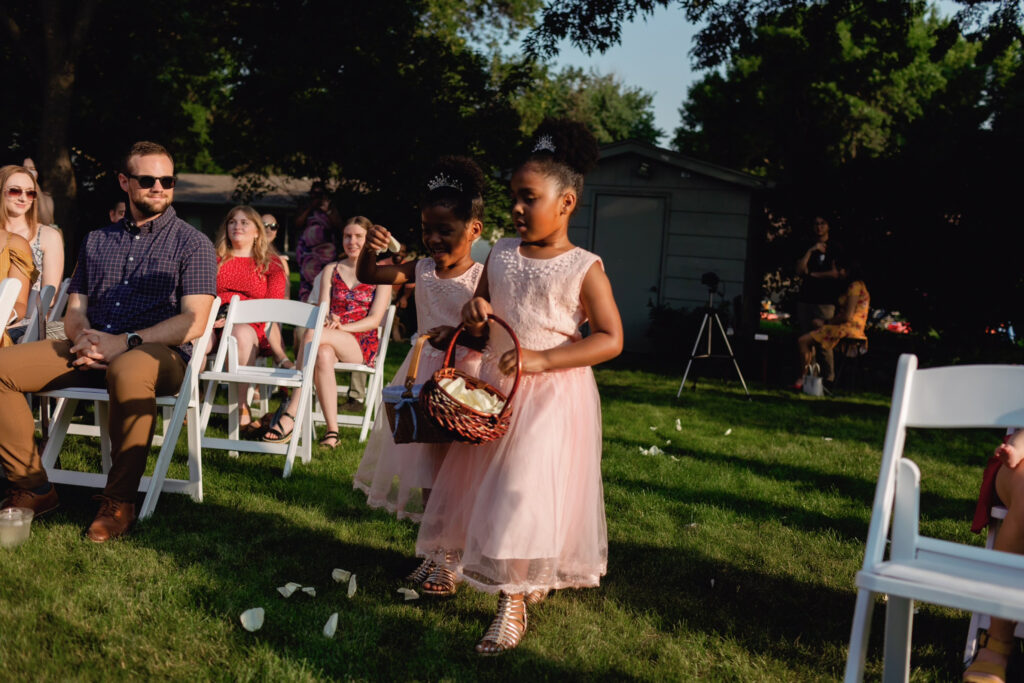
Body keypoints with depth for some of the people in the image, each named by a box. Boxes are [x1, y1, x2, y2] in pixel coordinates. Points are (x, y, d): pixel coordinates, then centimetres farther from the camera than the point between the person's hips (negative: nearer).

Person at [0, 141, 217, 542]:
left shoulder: (192, 244, 6)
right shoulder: (97, 241, 22)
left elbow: (193, 321, -6)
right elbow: (75, 310, 19)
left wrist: (127, 341, -17)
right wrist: (84, 336, -7)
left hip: (159, 352, -5)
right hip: (90, 349, 5)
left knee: (128, 374, -42)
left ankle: (120, 502, -28)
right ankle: (32, 488, -9)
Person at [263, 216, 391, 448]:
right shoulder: (331, 270, 19)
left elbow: (374, 319, -4)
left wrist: (342, 327, -20)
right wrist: (327, 321, -18)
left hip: (362, 344, -3)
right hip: (331, 339, 3)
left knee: (313, 335, -35)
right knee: (323, 355, -39)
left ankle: (290, 416, -42)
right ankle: (332, 430, -44)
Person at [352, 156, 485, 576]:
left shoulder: (481, 278, -11)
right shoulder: (422, 270, 5)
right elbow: (367, 276, 5)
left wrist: (458, 335, -33)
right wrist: (370, 248, -14)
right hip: (423, 376, 6)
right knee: (426, 471, 11)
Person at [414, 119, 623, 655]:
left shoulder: (583, 269, -12)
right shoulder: (501, 254, 4)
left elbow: (610, 339, -15)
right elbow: (481, 305, 19)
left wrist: (540, 359, -23)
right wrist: (474, 310, -7)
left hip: (552, 395, -5)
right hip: (493, 387, 6)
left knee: (524, 494, -6)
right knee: (471, 480, 16)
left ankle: (513, 603, 6)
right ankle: (453, 562, 38)